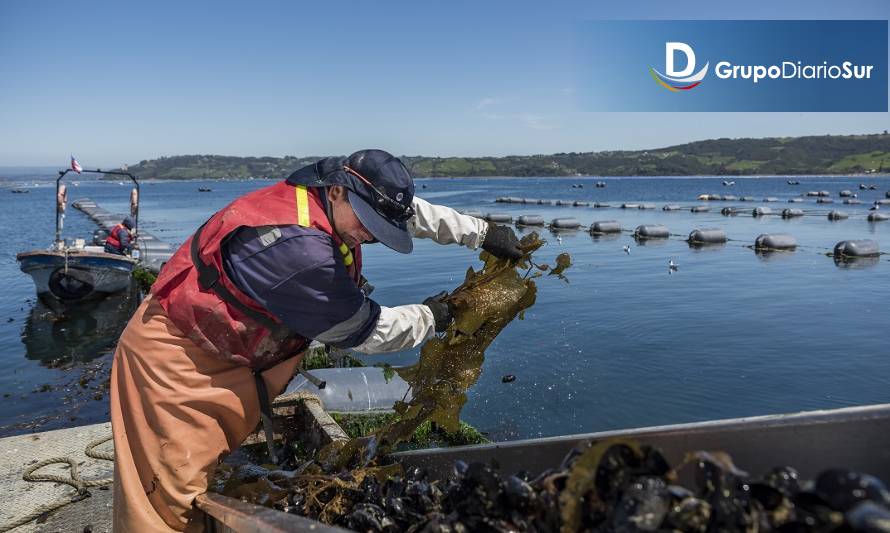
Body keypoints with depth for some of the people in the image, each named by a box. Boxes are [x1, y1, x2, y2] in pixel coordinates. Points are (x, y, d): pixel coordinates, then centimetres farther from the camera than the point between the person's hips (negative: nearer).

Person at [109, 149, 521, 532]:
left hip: (222, 351, 9)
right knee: (171, 498, -3)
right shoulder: (297, 249, -34)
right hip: (175, 355, -9)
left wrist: (482, 232, 13)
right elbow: (363, 331, -21)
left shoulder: (327, 195, -8)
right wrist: (429, 318, -6)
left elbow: (414, 212, 8)